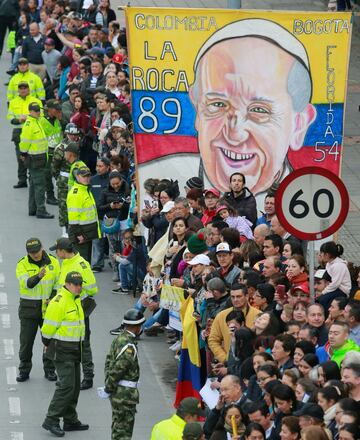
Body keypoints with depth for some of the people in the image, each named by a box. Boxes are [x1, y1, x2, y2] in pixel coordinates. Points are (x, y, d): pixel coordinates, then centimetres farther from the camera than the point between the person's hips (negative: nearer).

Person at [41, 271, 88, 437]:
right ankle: (51, 420, -9)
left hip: (74, 349, 10)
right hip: (62, 349, -10)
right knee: (67, 385, -14)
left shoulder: (76, 300, 12)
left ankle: (70, 420, 22)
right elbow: (48, 327, -17)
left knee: (75, 386, 13)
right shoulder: (59, 302, -19)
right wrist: (48, 344, -6)